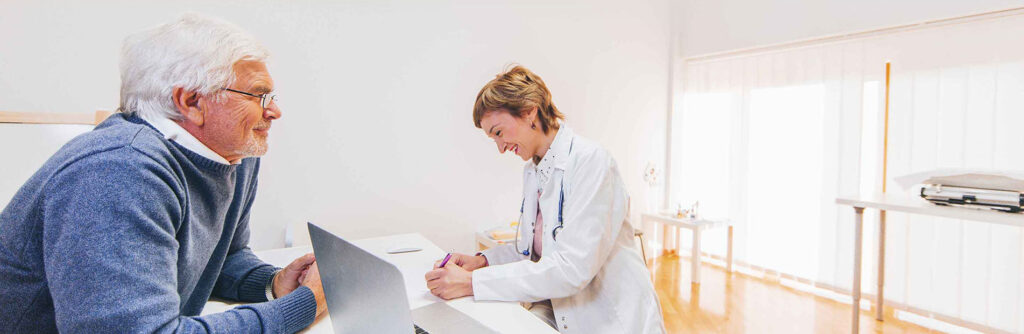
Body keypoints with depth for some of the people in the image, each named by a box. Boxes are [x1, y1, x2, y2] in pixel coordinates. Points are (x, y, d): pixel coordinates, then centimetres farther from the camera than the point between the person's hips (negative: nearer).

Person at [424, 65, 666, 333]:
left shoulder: (591, 161, -17)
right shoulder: (531, 170, 8)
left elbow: (573, 267, -24)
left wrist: (473, 282, -24)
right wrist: (483, 261, -2)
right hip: (557, 311, 6)